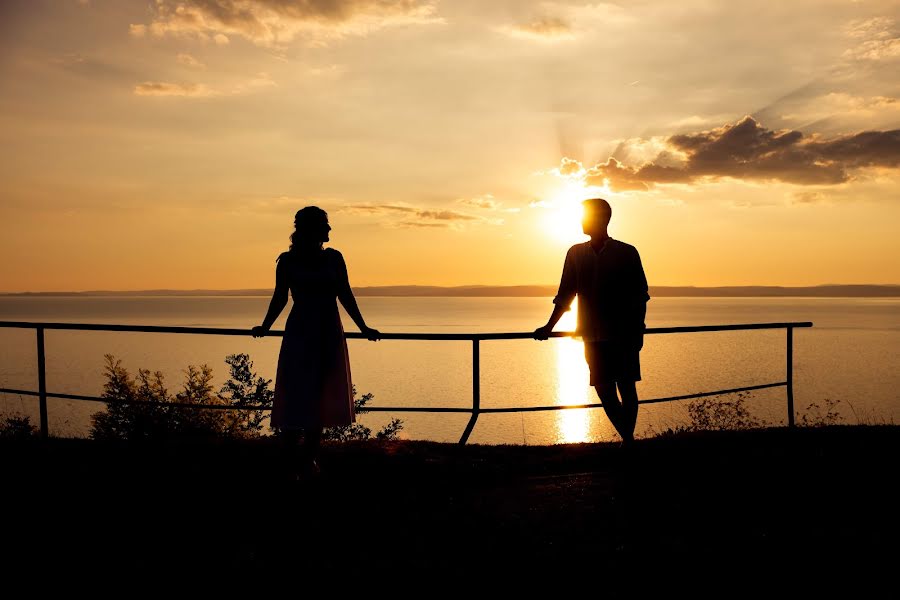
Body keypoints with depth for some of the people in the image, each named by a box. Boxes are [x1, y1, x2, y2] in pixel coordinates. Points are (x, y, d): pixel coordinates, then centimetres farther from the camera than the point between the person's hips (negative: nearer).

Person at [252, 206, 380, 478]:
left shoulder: (333, 258, 6)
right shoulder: (288, 261, -1)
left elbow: (345, 295, 11)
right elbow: (280, 298, 6)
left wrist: (363, 328, 10)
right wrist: (265, 327, -3)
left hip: (329, 335, 3)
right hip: (300, 334, -3)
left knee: (321, 396, 6)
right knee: (297, 394, -9)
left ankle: (309, 459, 15)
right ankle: (292, 458, 2)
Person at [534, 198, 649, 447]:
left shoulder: (627, 253, 0)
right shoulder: (575, 254, 8)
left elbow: (640, 296, 1)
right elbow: (565, 296, 13)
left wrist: (638, 330, -7)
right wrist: (549, 327, 11)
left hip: (624, 334, -3)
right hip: (593, 337, 3)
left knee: (626, 389, -1)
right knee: (605, 392, 3)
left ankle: (628, 440, 10)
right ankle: (628, 438, 18)